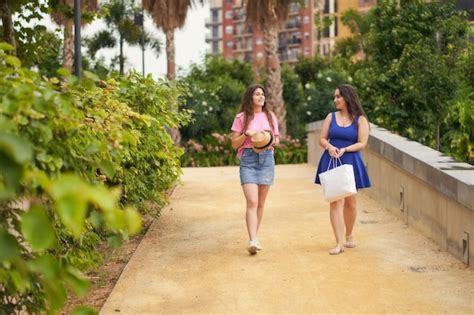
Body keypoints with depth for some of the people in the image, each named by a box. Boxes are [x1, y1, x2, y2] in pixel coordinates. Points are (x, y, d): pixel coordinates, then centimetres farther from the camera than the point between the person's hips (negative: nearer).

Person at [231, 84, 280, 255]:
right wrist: (246, 134, -14)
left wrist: (272, 142, -5)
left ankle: (254, 238, 19)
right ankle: (253, 241, -21)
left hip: (267, 159, 3)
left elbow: (277, 138, 17)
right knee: (252, 202, -16)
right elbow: (234, 144, 3)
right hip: (248, 159, -3)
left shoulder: (270, 116, 11)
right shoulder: (242, 117, 2)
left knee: (261, 203, 7)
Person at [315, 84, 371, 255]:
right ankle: (339, 243, -8)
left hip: (350, 162, -1)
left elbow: (362, 143, -6)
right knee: (335, 201, -7)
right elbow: (322, 139, 7)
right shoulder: (331, 117, 8)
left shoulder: (360, 119, 0)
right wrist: (329, 147, -14)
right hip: (331, 162, 1)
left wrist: (344, 149, -19)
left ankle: (349, 236, 33)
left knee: (350, 202, 10)